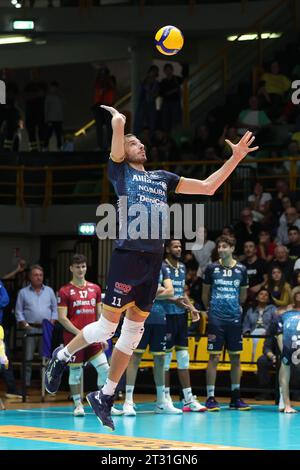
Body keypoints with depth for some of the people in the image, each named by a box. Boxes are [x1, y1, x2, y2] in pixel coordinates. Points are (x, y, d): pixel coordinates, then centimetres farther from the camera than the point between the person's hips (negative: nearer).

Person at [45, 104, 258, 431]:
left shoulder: (162, 178, 21)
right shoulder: (120, 170, 4)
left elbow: (207, 187, 19)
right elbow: (119, 123, -8)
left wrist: (235, 158, 15)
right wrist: (114, 113, 14)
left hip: (154, 260, 6)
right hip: (128, 255, -6)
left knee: (134, 330, 8)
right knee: (107, 327, -6)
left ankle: (104, 397, 16)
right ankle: (60, 358, 20)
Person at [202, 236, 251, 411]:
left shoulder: (241, 269, 5)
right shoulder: (212, 268, 1)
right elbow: (205, 294, 12)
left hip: (234, 319, 2)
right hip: (216, 319, -2)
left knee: (235, 358, 6)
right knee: (214, 358, -4)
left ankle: (236, 397, 14)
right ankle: (211, 398, -1)